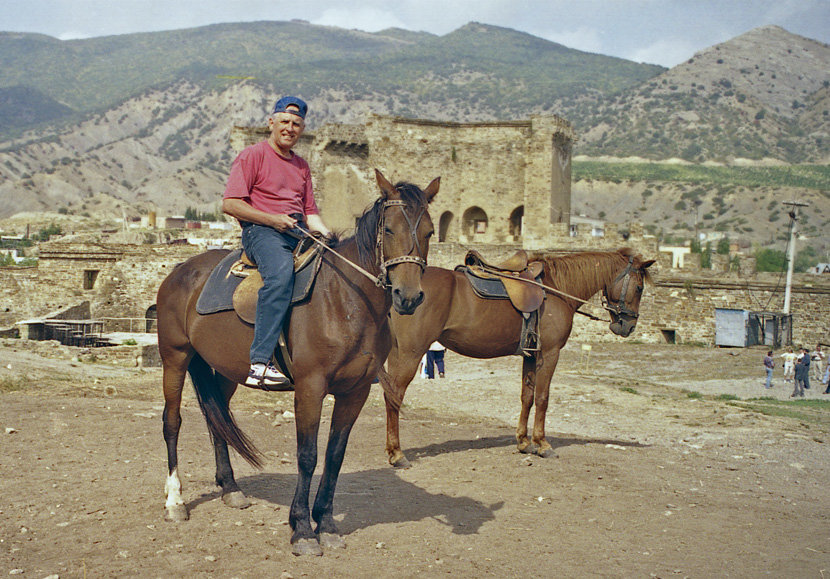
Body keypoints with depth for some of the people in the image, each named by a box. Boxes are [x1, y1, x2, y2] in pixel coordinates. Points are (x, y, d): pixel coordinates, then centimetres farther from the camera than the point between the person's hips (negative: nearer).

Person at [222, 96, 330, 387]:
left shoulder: (301, 165, 25)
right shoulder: (252, 155, 4)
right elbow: (230, 204, -5)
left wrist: (325, 233, 2)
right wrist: (272, 219, -14)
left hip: (298, 233, 7)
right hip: (261, 231, -7)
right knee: (281, 271, -38)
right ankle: (259, 363, -43)